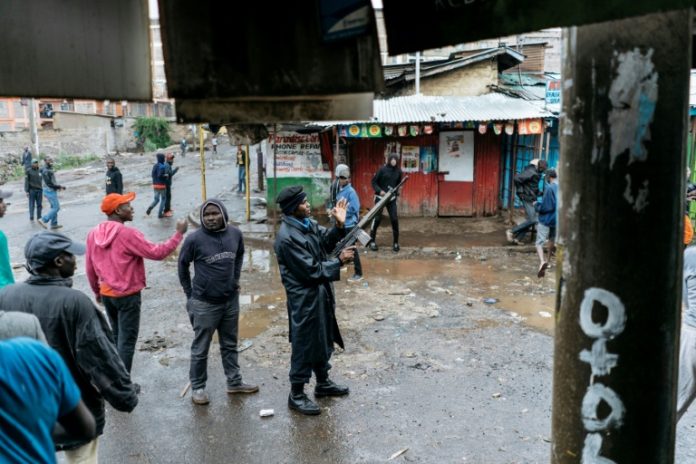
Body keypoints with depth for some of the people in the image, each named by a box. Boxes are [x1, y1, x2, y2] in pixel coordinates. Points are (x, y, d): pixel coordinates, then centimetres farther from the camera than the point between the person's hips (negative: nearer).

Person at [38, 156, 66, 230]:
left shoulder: (49, 169, 10)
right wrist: (60, 187, -19)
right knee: (56, 207, -7)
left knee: (54, 207, 14)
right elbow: (49, 184, -23)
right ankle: (43, 220, -3)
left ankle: (54, 224, 18)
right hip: (50, 191, -10)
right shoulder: (46, 171, -19)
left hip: (52, 191, 10)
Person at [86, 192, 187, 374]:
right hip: (128, 296, -7)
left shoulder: (93, 234, 2)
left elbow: (90, 268, 9)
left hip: (106, 294, 7)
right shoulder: (128, 234, -21)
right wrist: (179, 233, -12)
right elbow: (157, 253, -20)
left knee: (117, 337, 22)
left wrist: (97, 291, 22)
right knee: (127, 341, 1)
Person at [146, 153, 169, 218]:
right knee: (163, 199, 11)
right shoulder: (163, 166, -16)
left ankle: (150, 207, -13)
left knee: (156, 199, 16)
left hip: (155, 185, 6)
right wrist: (165, 175, -9)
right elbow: (160, 176, -24)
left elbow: (153, 175, 11)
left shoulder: (154, 165, 7)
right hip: (162, 185, -6)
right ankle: (160, 214, 10)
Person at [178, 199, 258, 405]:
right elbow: (183, 266, -2)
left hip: (231, 300, 4)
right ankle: (197, 387, 24)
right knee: (200, 349, 8)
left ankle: (234, 382, 32)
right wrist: (190, 294, 0)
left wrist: (235, 279, 9)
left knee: (230, 344, 18)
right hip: (204, 303, -4)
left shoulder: (235, 234, -6)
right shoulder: (194, 239, -17)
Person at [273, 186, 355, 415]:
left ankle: (323, 383, 38)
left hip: (321, 292, 9)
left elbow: (326, 242, 12)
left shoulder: (308, 223, 2)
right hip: (304, 298, -9)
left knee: (324, 340, 21)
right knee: (304, 345, 3)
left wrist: (339, 225, -5)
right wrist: (339, 261, -17)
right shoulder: (287, 238, -25)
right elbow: (311, 270, -24)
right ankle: (296, 395, 18)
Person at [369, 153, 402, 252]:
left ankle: (396, 243, 8)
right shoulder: (382, 169, -9)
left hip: (392, 198, 3)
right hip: (380, 197, -3)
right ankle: (372, 241, 13)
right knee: (377, 219, 0)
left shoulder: (398, 171, 2)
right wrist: (379, 191, -18)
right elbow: (374, 182, -5)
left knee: (394, 219, -2)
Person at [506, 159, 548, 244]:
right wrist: (520, 191, -18)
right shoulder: (531, 172, -19)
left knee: (531, 220, 9)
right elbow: (517, 179, -27)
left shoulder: (536, 172, 10)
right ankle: (511, 231, -5)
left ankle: (518, 238, 12)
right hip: (527, 199, -10)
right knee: (532, 220, -13)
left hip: (532, 199, 10)